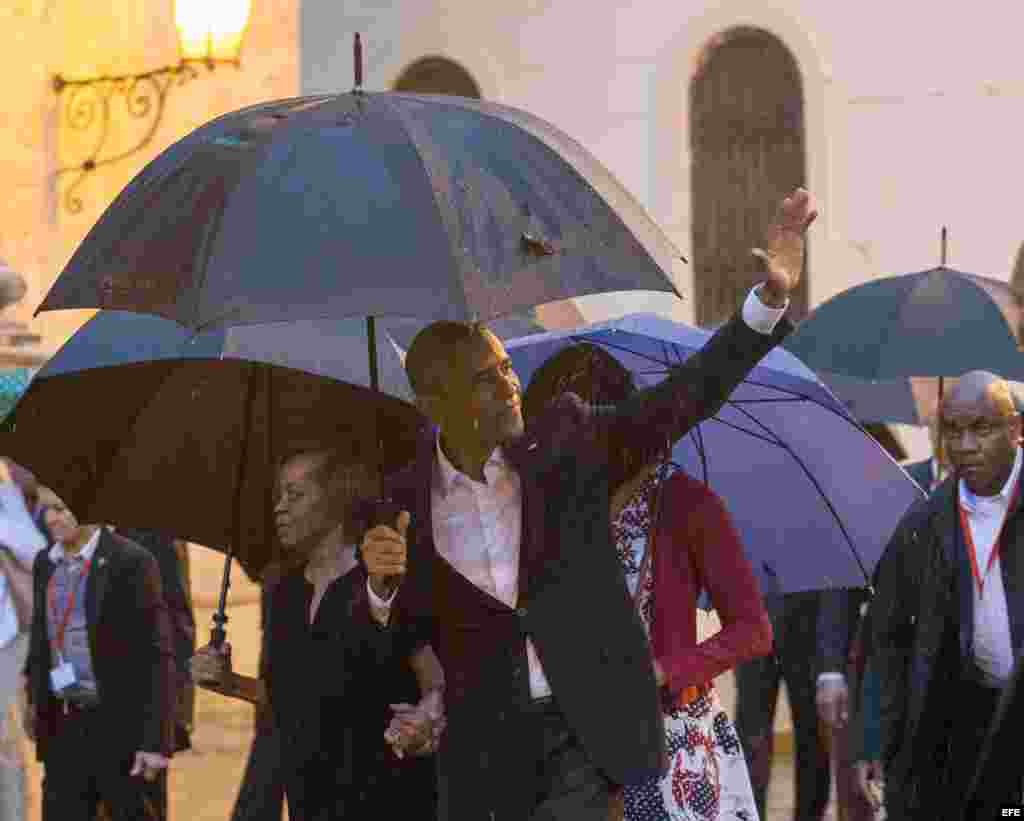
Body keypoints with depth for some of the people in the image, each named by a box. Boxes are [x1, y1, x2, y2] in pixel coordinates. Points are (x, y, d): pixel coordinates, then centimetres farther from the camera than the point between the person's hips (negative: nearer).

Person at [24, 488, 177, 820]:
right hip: (66, 726, 6)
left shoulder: (132, 561, -10)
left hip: (123, 727, -6)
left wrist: (157, 741, -16)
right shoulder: (45, 563, 9)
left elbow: (157, 656, -12)